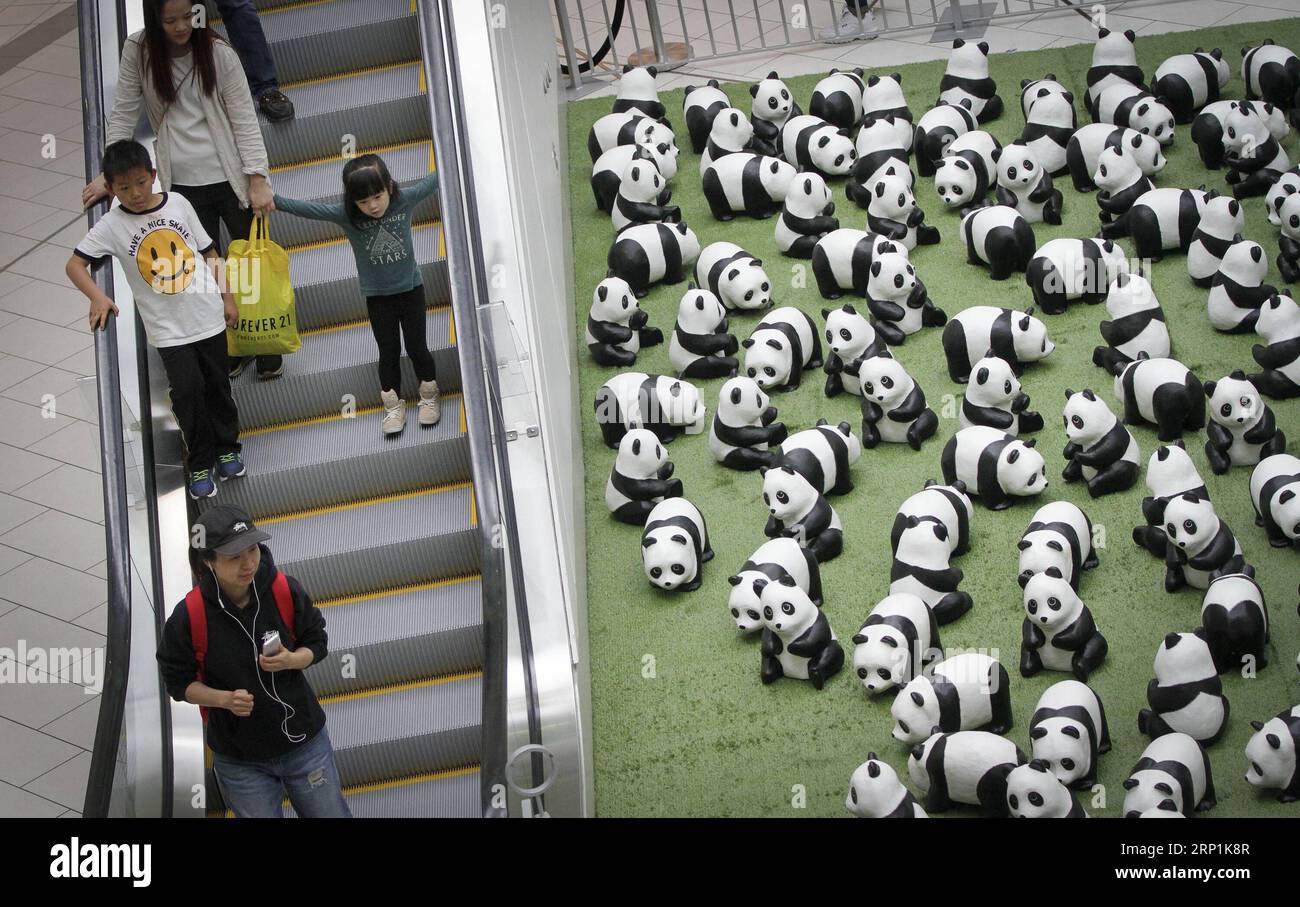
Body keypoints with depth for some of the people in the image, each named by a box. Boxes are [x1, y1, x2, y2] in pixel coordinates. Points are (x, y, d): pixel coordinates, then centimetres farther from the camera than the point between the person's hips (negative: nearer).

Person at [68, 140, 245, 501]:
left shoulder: (177, 203, -4)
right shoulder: (112, 225, -9)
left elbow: (209, 252, 5)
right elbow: (75, 264, -11)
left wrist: (226, 298, 6)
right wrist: (97, 297, -27)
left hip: (207, 316, 2)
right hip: (167, 328, -2)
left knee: (217, 385, 14)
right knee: (187, 390, -9)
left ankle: (226, 447, 34)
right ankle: (199, 463, 7)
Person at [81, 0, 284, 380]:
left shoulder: (218, 53, -10)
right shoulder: (138, 51, -4)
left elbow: (244, 119, -9)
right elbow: (124, 114, 2)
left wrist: (257, 180, -14)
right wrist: (108, 174, -2)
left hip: (230, 177, -1)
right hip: (182, 184, 2)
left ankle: (267, 348, 22)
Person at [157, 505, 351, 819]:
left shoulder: (285, 590, -14)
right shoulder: (188, 616, -20)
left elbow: (316, 643, 1)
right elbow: (178, 682, -7)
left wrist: (291, 660, -21)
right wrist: (224, 699, -24)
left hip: (305, 744, 2)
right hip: (240, 762, -2)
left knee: (332, 814, 16)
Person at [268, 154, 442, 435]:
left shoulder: (404, 201, -16)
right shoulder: (346, 215, -17)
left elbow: (432, 182, -10)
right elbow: (309, 209, -23)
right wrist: (274, 201, -33)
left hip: (410, 289, 0)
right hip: (377, 297, 0)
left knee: (417, 347, 7)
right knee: (388, 351, 10)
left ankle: (429, 396, 30)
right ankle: (393, 406, 26)